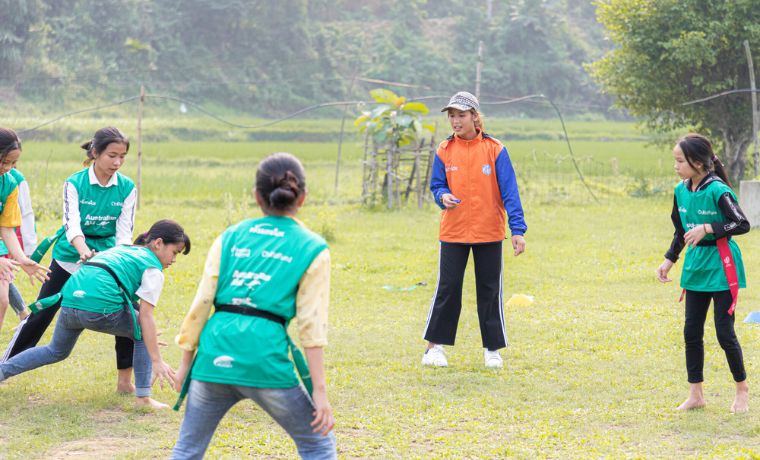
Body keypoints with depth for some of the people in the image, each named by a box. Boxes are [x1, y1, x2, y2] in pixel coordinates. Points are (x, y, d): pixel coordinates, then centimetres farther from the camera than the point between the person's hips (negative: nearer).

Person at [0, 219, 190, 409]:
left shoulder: (121, 249, 30)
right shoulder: (153, 269, 7)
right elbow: (145, 315, -1)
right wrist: (157, 361, -1)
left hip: (69, 301, 7)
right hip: (101, 308, -7)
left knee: (56, 352, 32)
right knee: (144, 333, 16)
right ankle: (143, 397, 10)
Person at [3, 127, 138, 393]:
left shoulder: (127, 188, -6)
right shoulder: (75, 183, -13)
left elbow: (124, 231, -9)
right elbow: (72, 224, -24)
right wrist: (83, 250, -44)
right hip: (70, 258, -2)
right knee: (39, 315, 2)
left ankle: (125, 380, 0)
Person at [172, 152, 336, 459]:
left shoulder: (230, 238, 14)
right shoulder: (312, 250, 6)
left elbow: (202, 303, 9)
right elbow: (312, 325, -1)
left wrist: (185, 363, 16)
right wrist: (319, 390, -1)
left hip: (215, 353, 3)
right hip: (266, 359, -3)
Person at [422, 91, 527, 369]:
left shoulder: (494, 149, -5)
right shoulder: (445, 151, 1)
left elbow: (509, 191, -7)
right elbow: (437, 185, 9)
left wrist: (517, 229, -14)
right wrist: (443, 196, -15)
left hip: (489, 232, -1)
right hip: (453, 231, 1)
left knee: (490, 291, 6)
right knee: (447, 288, 1)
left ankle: (492, 348, 17)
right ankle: (435, 345, 11)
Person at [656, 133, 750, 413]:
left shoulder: (718, 191, -18)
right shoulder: (681, 191, 4)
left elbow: (742, 224, -20)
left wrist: (706, 228, -26)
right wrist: (669, 261, 12)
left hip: (721, 269, -7)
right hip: (695, 268, 7)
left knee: (724, 333, -3)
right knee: (691, 332, 7)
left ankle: (742, 389, 17)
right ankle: (696, 395, 15)